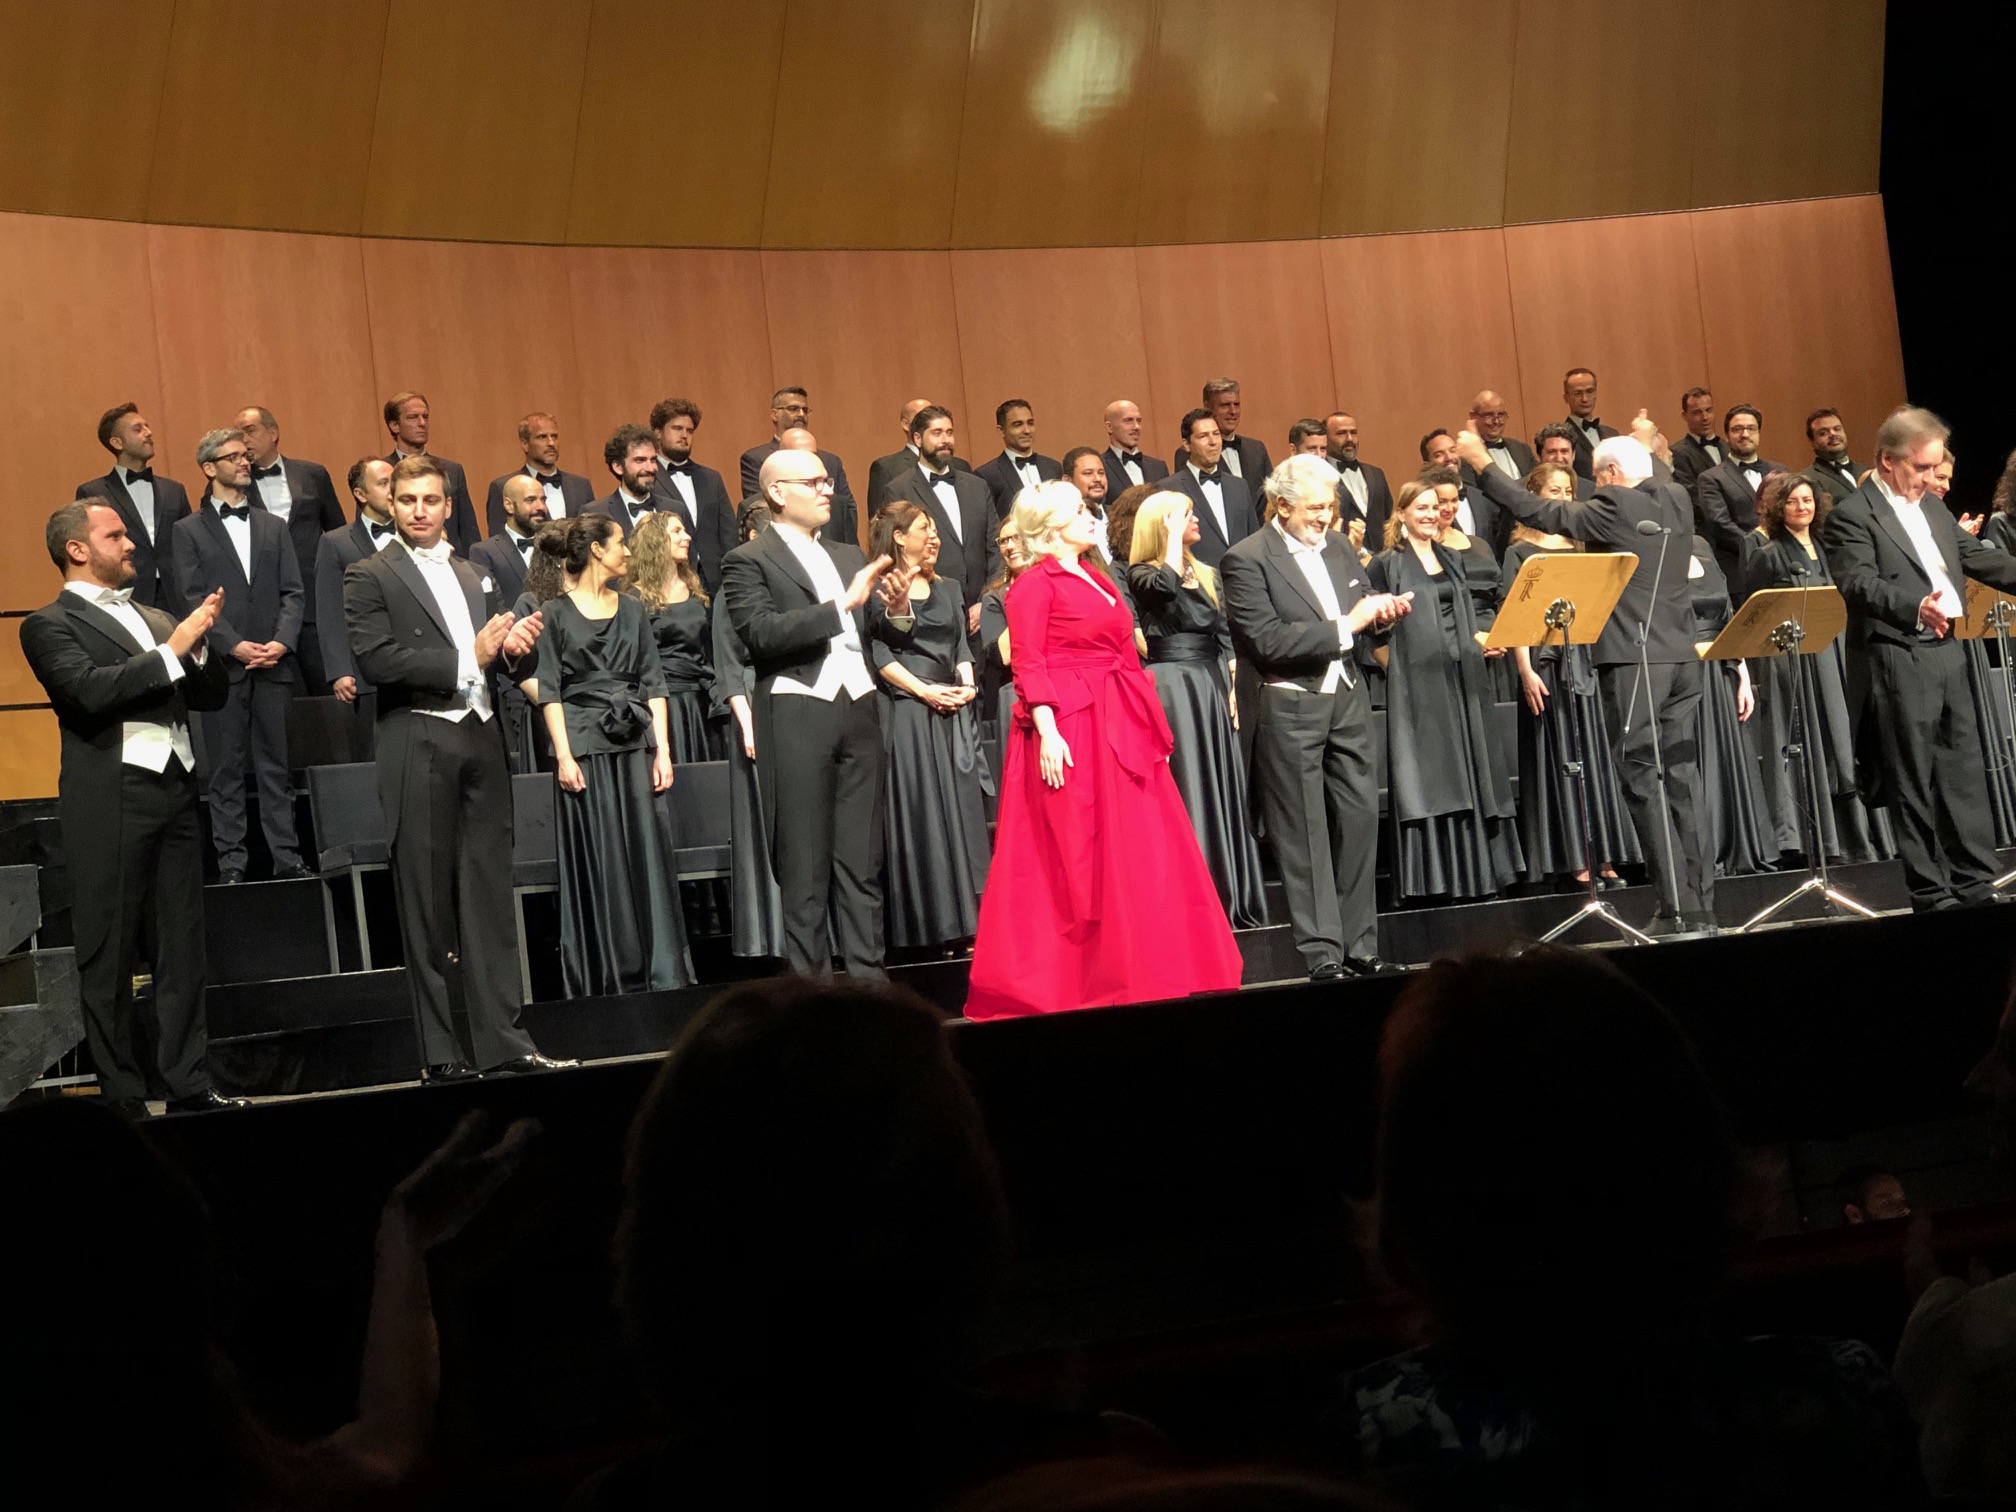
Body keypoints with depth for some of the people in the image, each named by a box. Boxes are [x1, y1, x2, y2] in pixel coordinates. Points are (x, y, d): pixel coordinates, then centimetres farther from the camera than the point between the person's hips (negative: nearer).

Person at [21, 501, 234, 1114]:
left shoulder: (154, 619, 22)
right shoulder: (50, 625, 1)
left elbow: (213, 694, 21)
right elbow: (90, 690, -17)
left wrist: (199, 641, 2)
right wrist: (172, 649, -14)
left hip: (175, 790, 6)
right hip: (111, 801, -6)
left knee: (183, 948, 6)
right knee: (109, 955, -1)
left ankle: (189, 1087, 11)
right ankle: (122, 1098, 4)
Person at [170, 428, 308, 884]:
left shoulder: (273, 528, 15)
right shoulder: (189, 531, 5)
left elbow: (292, 592, 9)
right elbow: (192, 599, -4)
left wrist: (282, 641, -8)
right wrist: (233, 645, -15)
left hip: (273, 664, 3)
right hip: (222, 666, -3)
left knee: (276, 766, 4)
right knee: (226, 770, 0)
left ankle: (287, 858, 6)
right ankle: (231, 862, 4)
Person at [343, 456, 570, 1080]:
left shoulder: (476, 577, 19)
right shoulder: (370, 577, 1)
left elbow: (502, 662, 21)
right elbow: (376, 660, -12)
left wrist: (516, 648, -3)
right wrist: (467, 658, -14)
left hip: (481, 741, 5)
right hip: (419, 745, -5)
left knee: (489, 896, 4)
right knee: (429, 906, -1)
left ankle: (501, 1041, 5)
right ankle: (442, 1052, 3)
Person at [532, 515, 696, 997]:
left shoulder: (633, 609, 14)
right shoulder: (557, 614, 2)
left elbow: (653, 682, 11)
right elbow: (549, 690, -2)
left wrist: (662, 749, 2)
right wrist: (563, 756, -10)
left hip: (636, 742, 4)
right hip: (586, 745, -3)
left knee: (651, 853, -1)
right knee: (597, 861, -2)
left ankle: (663, 972, 3)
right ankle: (605, 975, 5)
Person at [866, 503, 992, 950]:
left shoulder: (947, 588, 20)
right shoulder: (878, 589, -1)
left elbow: (962, 645, 17)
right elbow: (878, 652, -8)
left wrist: (965, 684, -2)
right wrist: (926, 692, -14)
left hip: (953, 711, 6)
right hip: (905, 712, -6)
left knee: (961, 809, 1)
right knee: (917, 811, -7)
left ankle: (964, 920, 3)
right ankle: (924, 925, -4)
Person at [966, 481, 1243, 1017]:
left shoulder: (1096, 580, 18)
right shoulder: (1035, 585, -6)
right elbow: (1029, 667, -13)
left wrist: (1151, 725, 14)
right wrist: (1047, 732, -22)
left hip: (1121, 728, 8)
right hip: (1071, 731, -8)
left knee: (1144, 848, 8)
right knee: (1077, 857, -4)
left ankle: (1147, 973, 15)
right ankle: (1072, 978, 3)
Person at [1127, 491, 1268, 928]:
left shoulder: (1207, 575, 16)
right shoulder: (1143, 574, -4)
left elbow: (1224, 639, 16)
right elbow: (1166, 585, -28)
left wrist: (1232, 690, 5)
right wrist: (1173, 532, -16)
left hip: (1211, 689, 7)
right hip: (1172, 689, -6)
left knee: (1222, 791, 7)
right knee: (1183, 793, -7)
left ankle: (1230, 899, 13)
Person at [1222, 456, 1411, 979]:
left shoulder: (1336, 546, 12)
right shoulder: (1246, 560, -10)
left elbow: (1362, 605, 23)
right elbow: (1267, 641, -18)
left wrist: (1381, 611, -2)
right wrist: (1345, 626, -18)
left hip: (1347, 699, 6)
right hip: (1289, 708, -6)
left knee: (1359, 819, 5)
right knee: (1304, 833, -2)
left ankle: (1358, 944, 13)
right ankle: (1322, 952, 3)